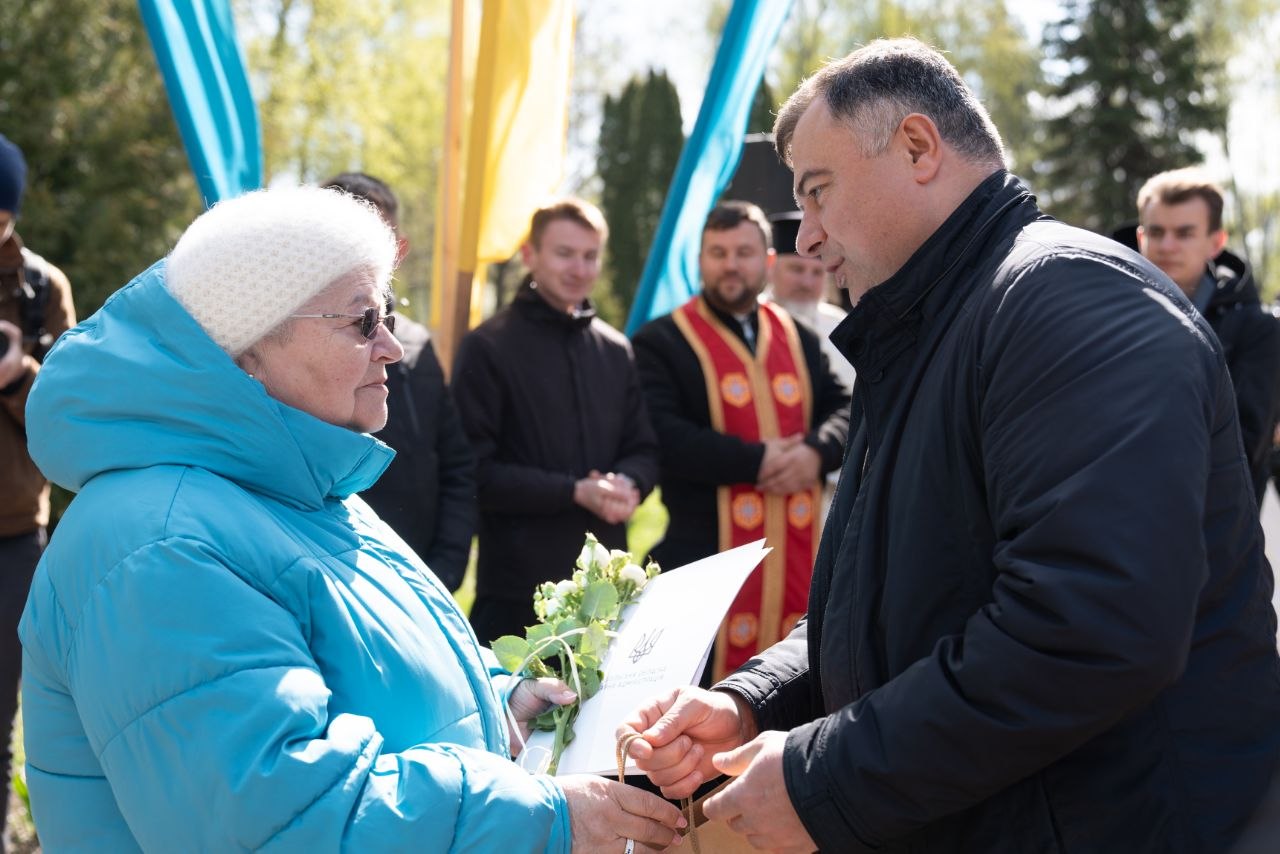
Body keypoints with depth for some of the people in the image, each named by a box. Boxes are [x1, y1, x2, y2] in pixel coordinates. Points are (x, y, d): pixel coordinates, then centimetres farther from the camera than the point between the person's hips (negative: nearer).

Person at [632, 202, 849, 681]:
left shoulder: (798, 338, 17)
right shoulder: (662, 342, -1)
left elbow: (844, 410, 12)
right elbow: (662, 435, -15)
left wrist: (816, 452, -11)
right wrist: (756, 461, -17)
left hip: (798, 557, 5)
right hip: (707, 559, -5)